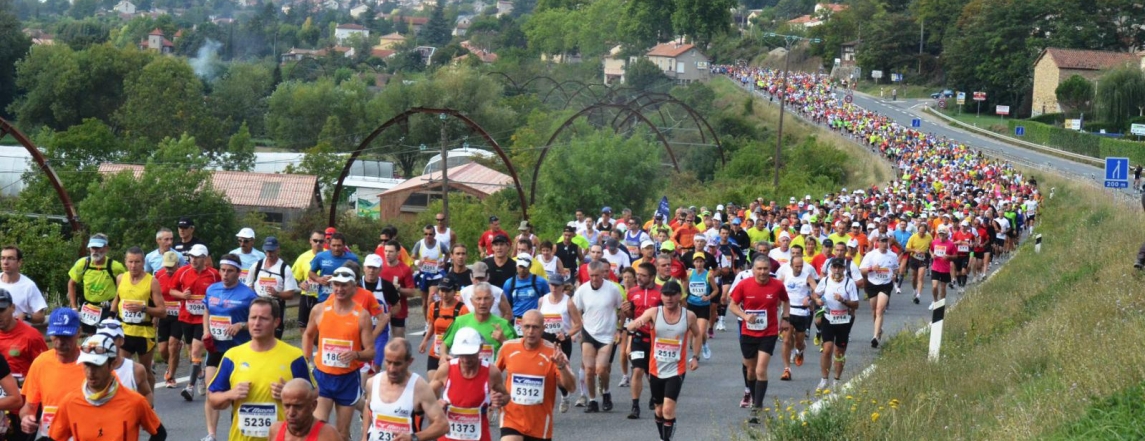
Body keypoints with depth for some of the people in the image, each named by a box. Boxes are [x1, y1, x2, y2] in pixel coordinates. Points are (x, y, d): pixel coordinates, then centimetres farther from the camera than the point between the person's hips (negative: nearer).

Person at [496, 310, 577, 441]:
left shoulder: (552, 353, -9)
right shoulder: (508, 348, -3)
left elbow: (571, 386, -17)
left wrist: (561, 366, -33)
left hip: (540, 424, 0)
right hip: (512, 419, 0)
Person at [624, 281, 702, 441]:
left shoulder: (689, 316, -4)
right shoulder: (653, 312, -7)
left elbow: (697, 334, 16)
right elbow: (630, 327, -17)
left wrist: (695, 357, 7)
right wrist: (636, 323, -40)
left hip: (676, 370, -2)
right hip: (656, 369, 2)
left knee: (668, 410, -16)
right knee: (659, 410, 15)